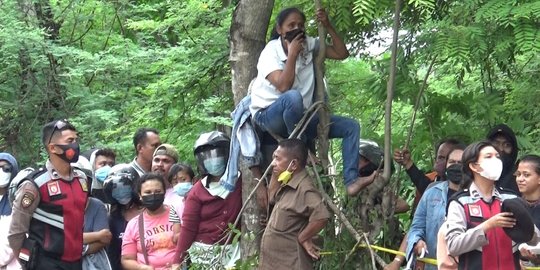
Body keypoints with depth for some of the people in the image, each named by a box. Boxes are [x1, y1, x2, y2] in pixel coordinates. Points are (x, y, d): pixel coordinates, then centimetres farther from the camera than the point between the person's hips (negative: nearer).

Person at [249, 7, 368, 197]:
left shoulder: (308, 45, 6)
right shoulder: (271, 51, -10)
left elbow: (342, 53, 3)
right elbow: (284, 86, -25)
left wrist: (328, 27, -6)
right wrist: (292, 54, -20)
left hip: (300, 117, 7)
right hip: (269, 115, -6)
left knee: (351, 126, -5)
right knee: (293, 96, -41)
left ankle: (351, 181, -18)